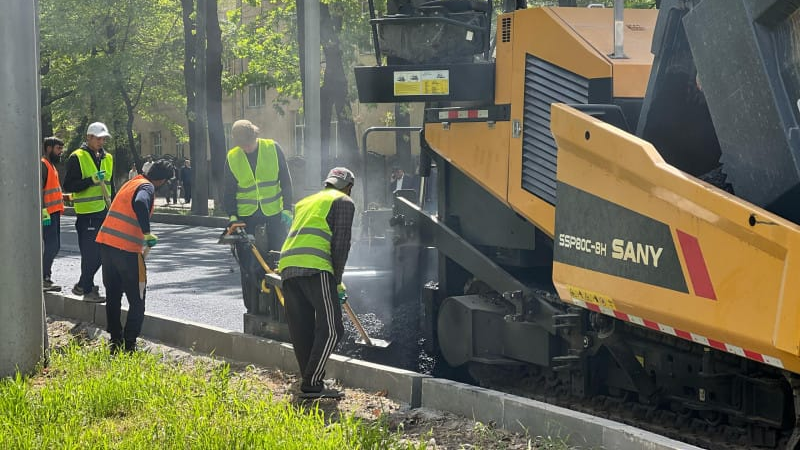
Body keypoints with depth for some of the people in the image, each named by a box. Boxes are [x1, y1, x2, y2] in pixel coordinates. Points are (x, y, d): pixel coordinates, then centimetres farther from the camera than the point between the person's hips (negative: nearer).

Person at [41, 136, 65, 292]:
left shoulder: (51, 165, 21)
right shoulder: (43, 165, -12)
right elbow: (39, 190, -20)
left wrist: (62, 197, 20)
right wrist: (44, 211, -25)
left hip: (54, 212, 10)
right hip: (48, 213, -10)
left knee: (53, 246, 12)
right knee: (51, 246, -12)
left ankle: (45, 277, 18)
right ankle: (44, 279, -9)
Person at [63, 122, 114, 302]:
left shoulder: (107, 158, 15)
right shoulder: (77, 157, -7)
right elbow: (68, 186, -11)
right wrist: (91, 180, -21)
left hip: (104, 212, 7)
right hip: (86, 213, -7)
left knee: (101, 252, 11)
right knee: (90, 253, -5)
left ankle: (82, 285, 25)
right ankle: (88, 290, 4)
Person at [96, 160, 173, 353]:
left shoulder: (131, 183, 18)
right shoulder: (147, 187, -8)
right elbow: (140, 204, -30)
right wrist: (147, 233, -23)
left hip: (106, 243, 8)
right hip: (126, 249, -8)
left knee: (112, 297, 17)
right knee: (137, 301, 3)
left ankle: (115, 342, 21)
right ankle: (128, 345, 0)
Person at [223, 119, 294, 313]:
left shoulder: (273, 149, -3)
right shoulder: (232, 158, -1)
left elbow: (285, 181, 1)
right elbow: (229, 191, 5)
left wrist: (287, 209, -5)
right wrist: (232, 216, -6)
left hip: (274, 213, 0)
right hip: (246, 217, 0)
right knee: (248, 265, -2)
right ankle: (253, 309, 5)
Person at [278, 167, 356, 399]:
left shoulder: (305, 202, 34)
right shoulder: (344, 202, 12)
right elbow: (341, 243, 0)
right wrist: (337, 281, 3)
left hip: (287, 267, 7)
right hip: (315, 268, -7)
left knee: (301, 332, 10)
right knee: (331, 329, -6)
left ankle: (309, 383, 12)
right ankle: (312, 384, -12)